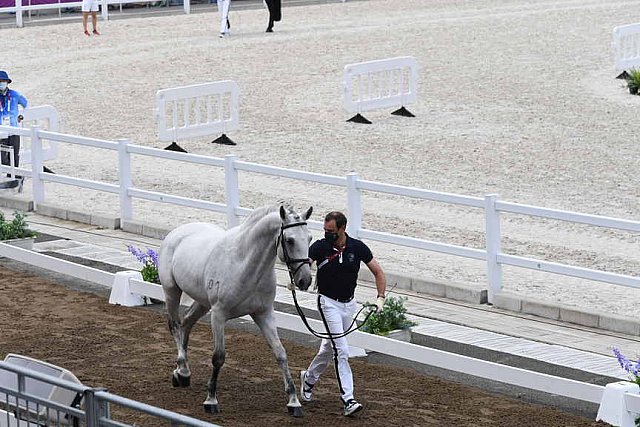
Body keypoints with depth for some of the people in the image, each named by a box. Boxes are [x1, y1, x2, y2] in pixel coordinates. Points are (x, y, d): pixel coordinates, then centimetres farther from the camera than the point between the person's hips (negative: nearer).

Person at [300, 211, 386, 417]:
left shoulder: (357, 247, -8)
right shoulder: (319, 247, -14)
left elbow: (378, 272, -1)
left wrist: (380, 297, -12)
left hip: (349, 304, 4)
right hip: (329, 303, -4)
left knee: (329, 347, 19)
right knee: (341, 350, -15)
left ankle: (309, 378, 44)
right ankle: (348, 401, -16)